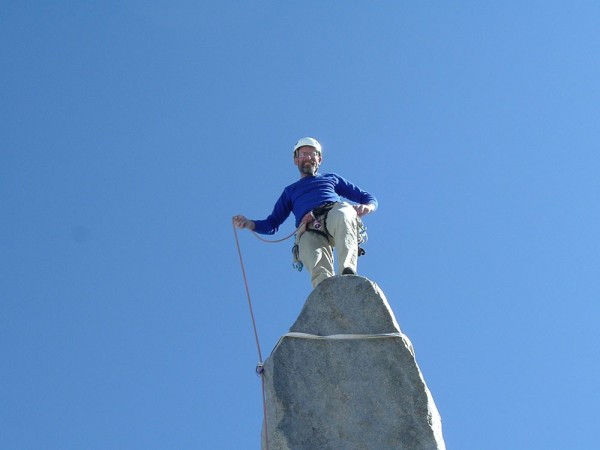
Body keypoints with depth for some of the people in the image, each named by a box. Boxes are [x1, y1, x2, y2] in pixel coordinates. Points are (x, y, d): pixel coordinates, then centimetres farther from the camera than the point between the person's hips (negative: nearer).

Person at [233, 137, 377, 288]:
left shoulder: (332, 178, 40)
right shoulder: (290, 191, 40)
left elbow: (368, 198, 33)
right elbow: (272, 225, 32)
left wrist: (366, 207, 6)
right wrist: (248, 224, 11)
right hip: (309, 229, 0)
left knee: (343, 213, -41)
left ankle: (348, 272, -58)